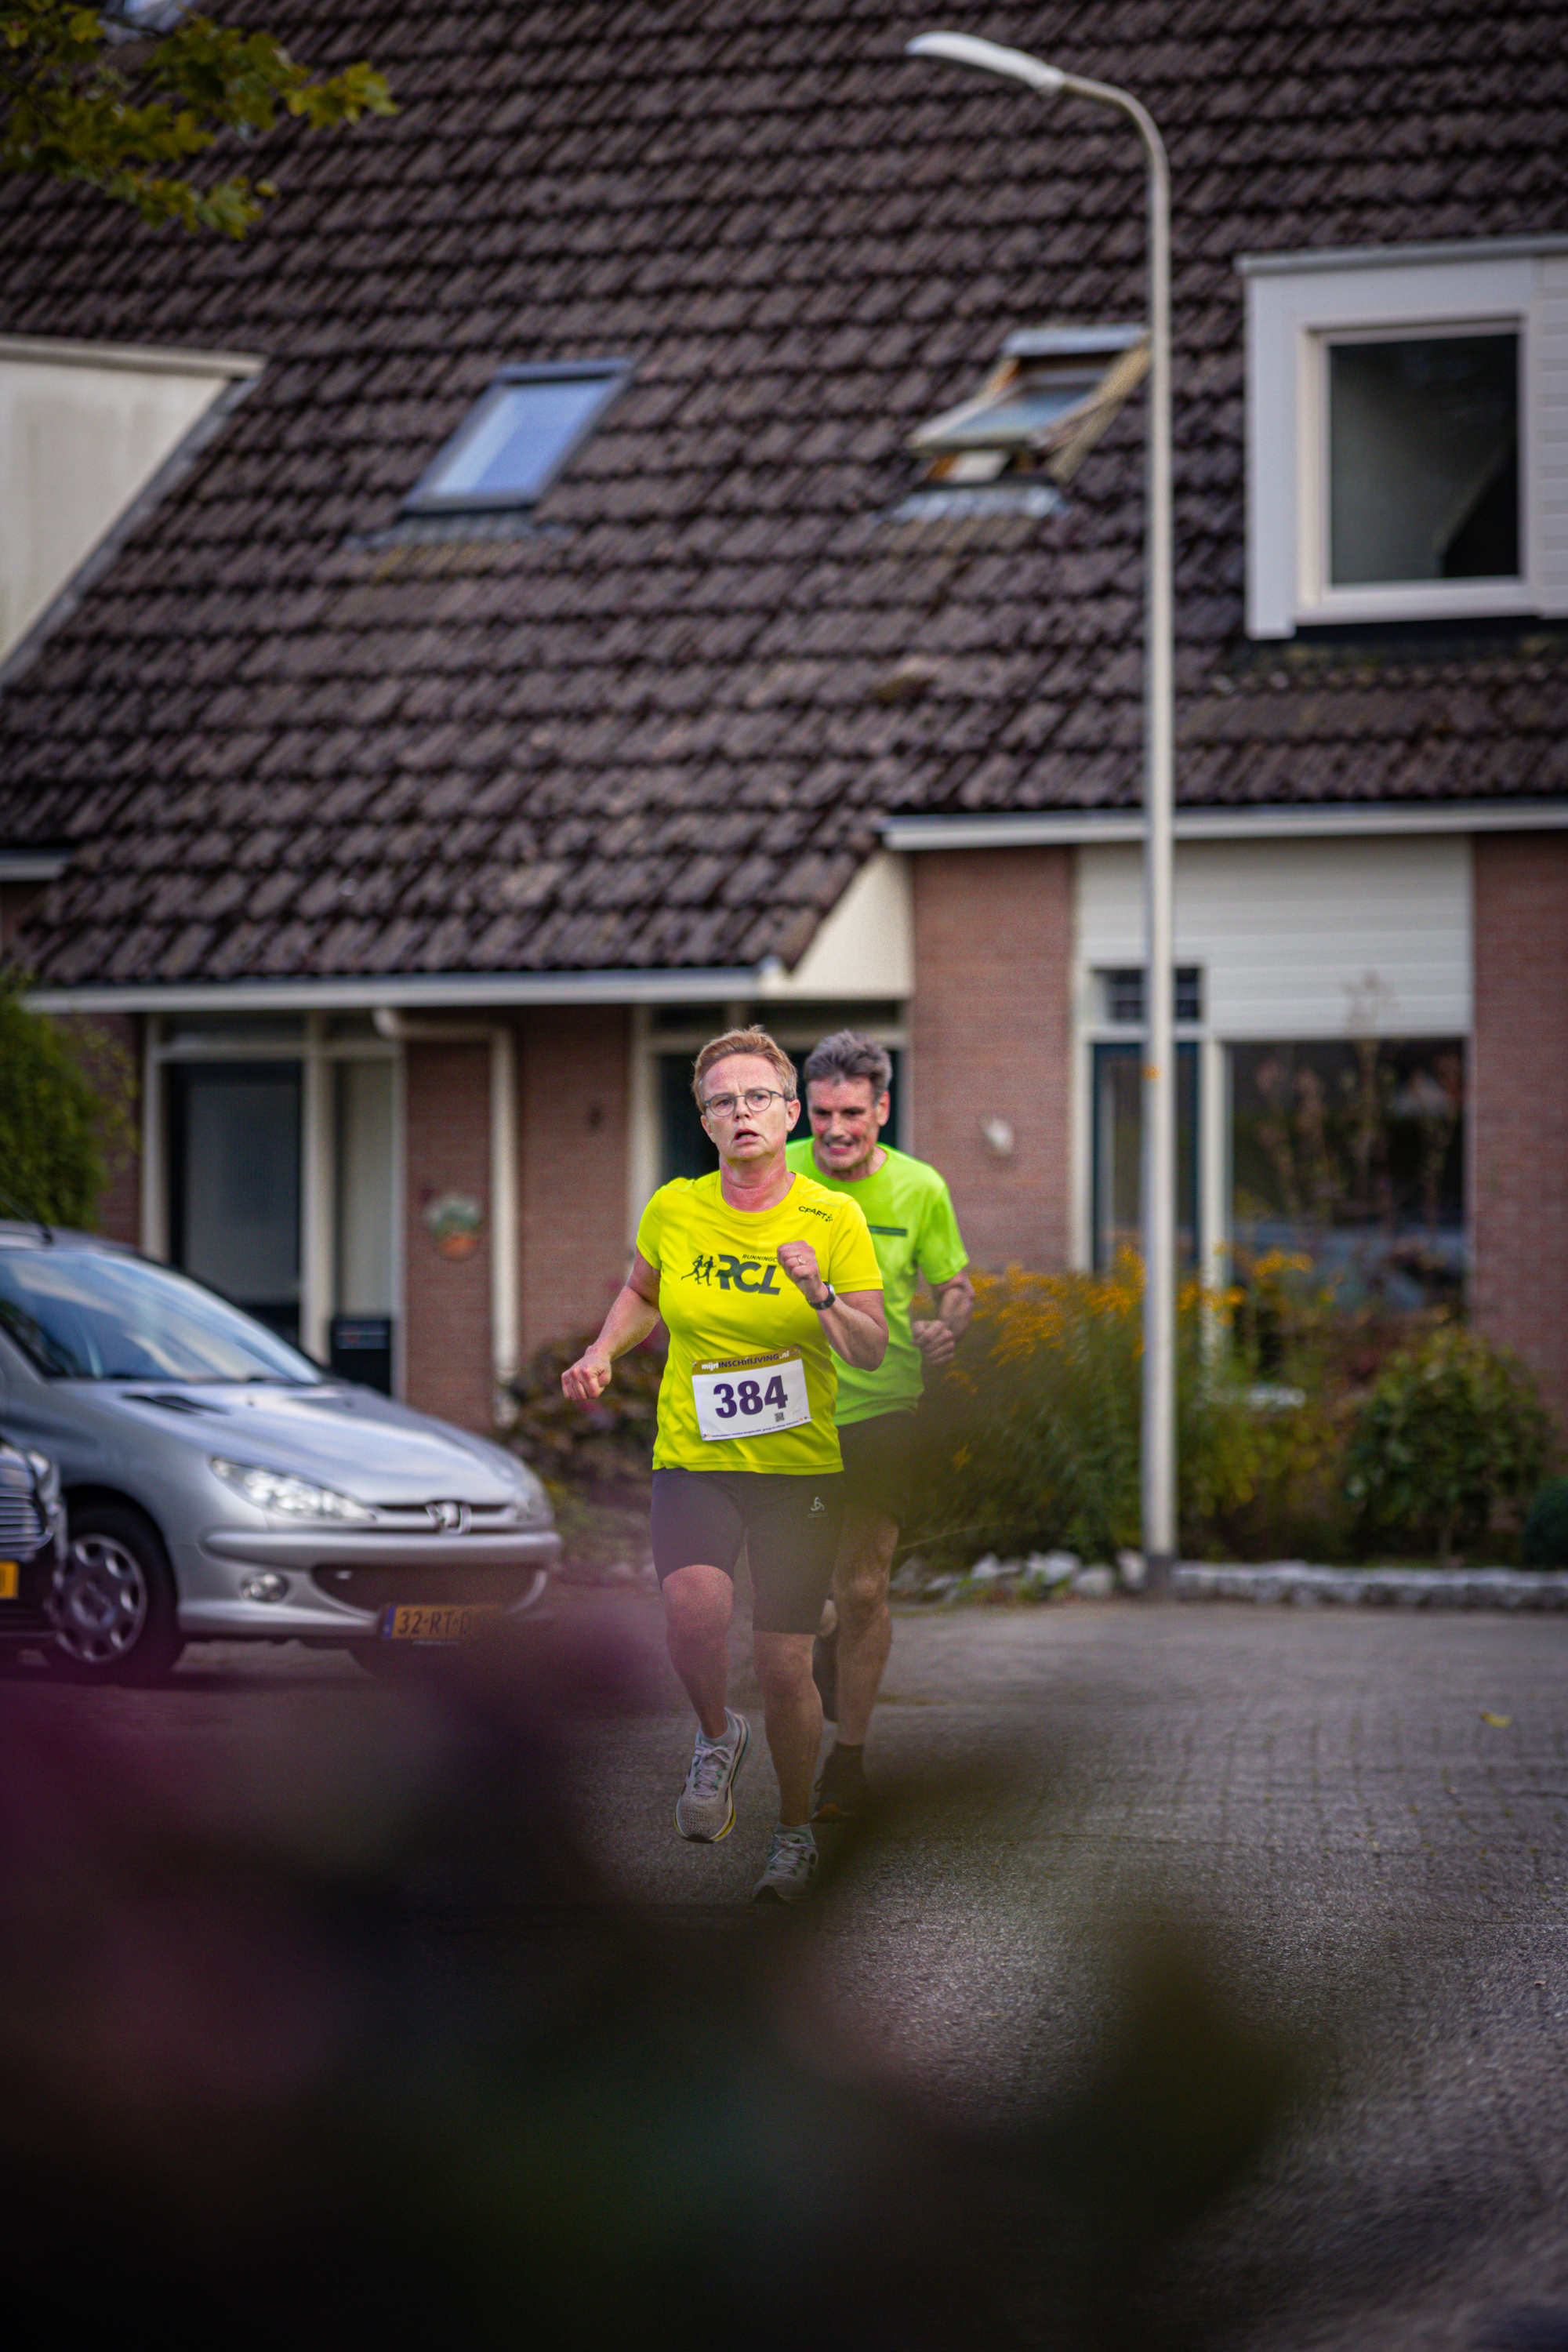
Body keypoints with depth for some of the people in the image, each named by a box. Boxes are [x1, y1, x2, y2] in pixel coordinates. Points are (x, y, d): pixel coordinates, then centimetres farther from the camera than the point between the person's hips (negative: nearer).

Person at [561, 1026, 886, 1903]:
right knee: (694, 1606, -27)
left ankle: (796, 1832, 25)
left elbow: (874, 1352, -8)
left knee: (785, 1668, 0)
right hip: (693, 1459, 1)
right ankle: (717, 1737, 4)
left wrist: (822, 1297, -26)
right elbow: (642, 1294, 22)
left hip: (801, 1467, -1)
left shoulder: (834, 1217, -4)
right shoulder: (673, 1210, 1)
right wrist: (602, 1354, 5)